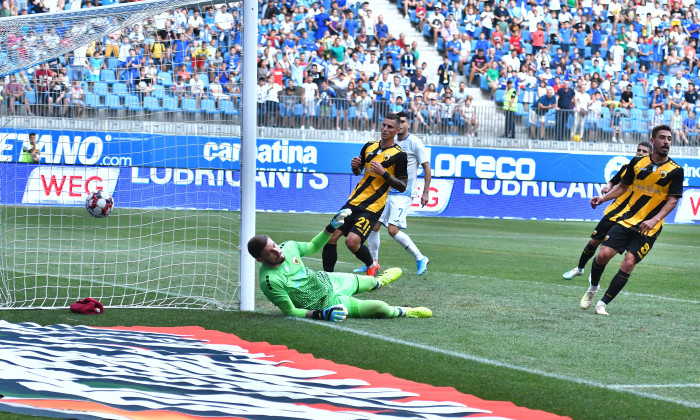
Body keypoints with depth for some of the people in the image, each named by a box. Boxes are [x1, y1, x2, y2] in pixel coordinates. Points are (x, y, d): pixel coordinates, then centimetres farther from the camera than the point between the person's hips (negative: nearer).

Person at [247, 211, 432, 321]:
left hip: (327, 280, 7)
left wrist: (331, 227, -3)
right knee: (382, 308, -12)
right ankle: (402, 312, 23)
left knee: (369, 281, 34)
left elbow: (312, 247, 7)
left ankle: (380, 281, 73)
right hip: (326, 303, -7)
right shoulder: (270, 282, -35)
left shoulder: (288, 247, -15)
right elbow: (290, 311, -28)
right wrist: (321, 314, -39)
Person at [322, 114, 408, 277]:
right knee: (330, 237, -5)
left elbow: (402, 187, -7)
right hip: (354, 202, 6)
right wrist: (355, 166, 3)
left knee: (352, 241, -21)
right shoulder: (369, 146, 13)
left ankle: (372, 266, 8)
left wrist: (383, 173, -18)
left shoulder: (399, 155, -6)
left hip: (372, 208, -6)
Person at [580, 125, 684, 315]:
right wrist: (604, 198, 2)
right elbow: (623, 186, 17)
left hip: (648, 228, -2)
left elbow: (672, 200, -6)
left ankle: (603, 303, -1)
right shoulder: (638, 163, 5)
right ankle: (592, 288, 21)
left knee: (628, 264, -13)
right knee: (603, 255, -9)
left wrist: (654, 220, -19)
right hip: (626, 220, 2)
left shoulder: (675, 171, -3)